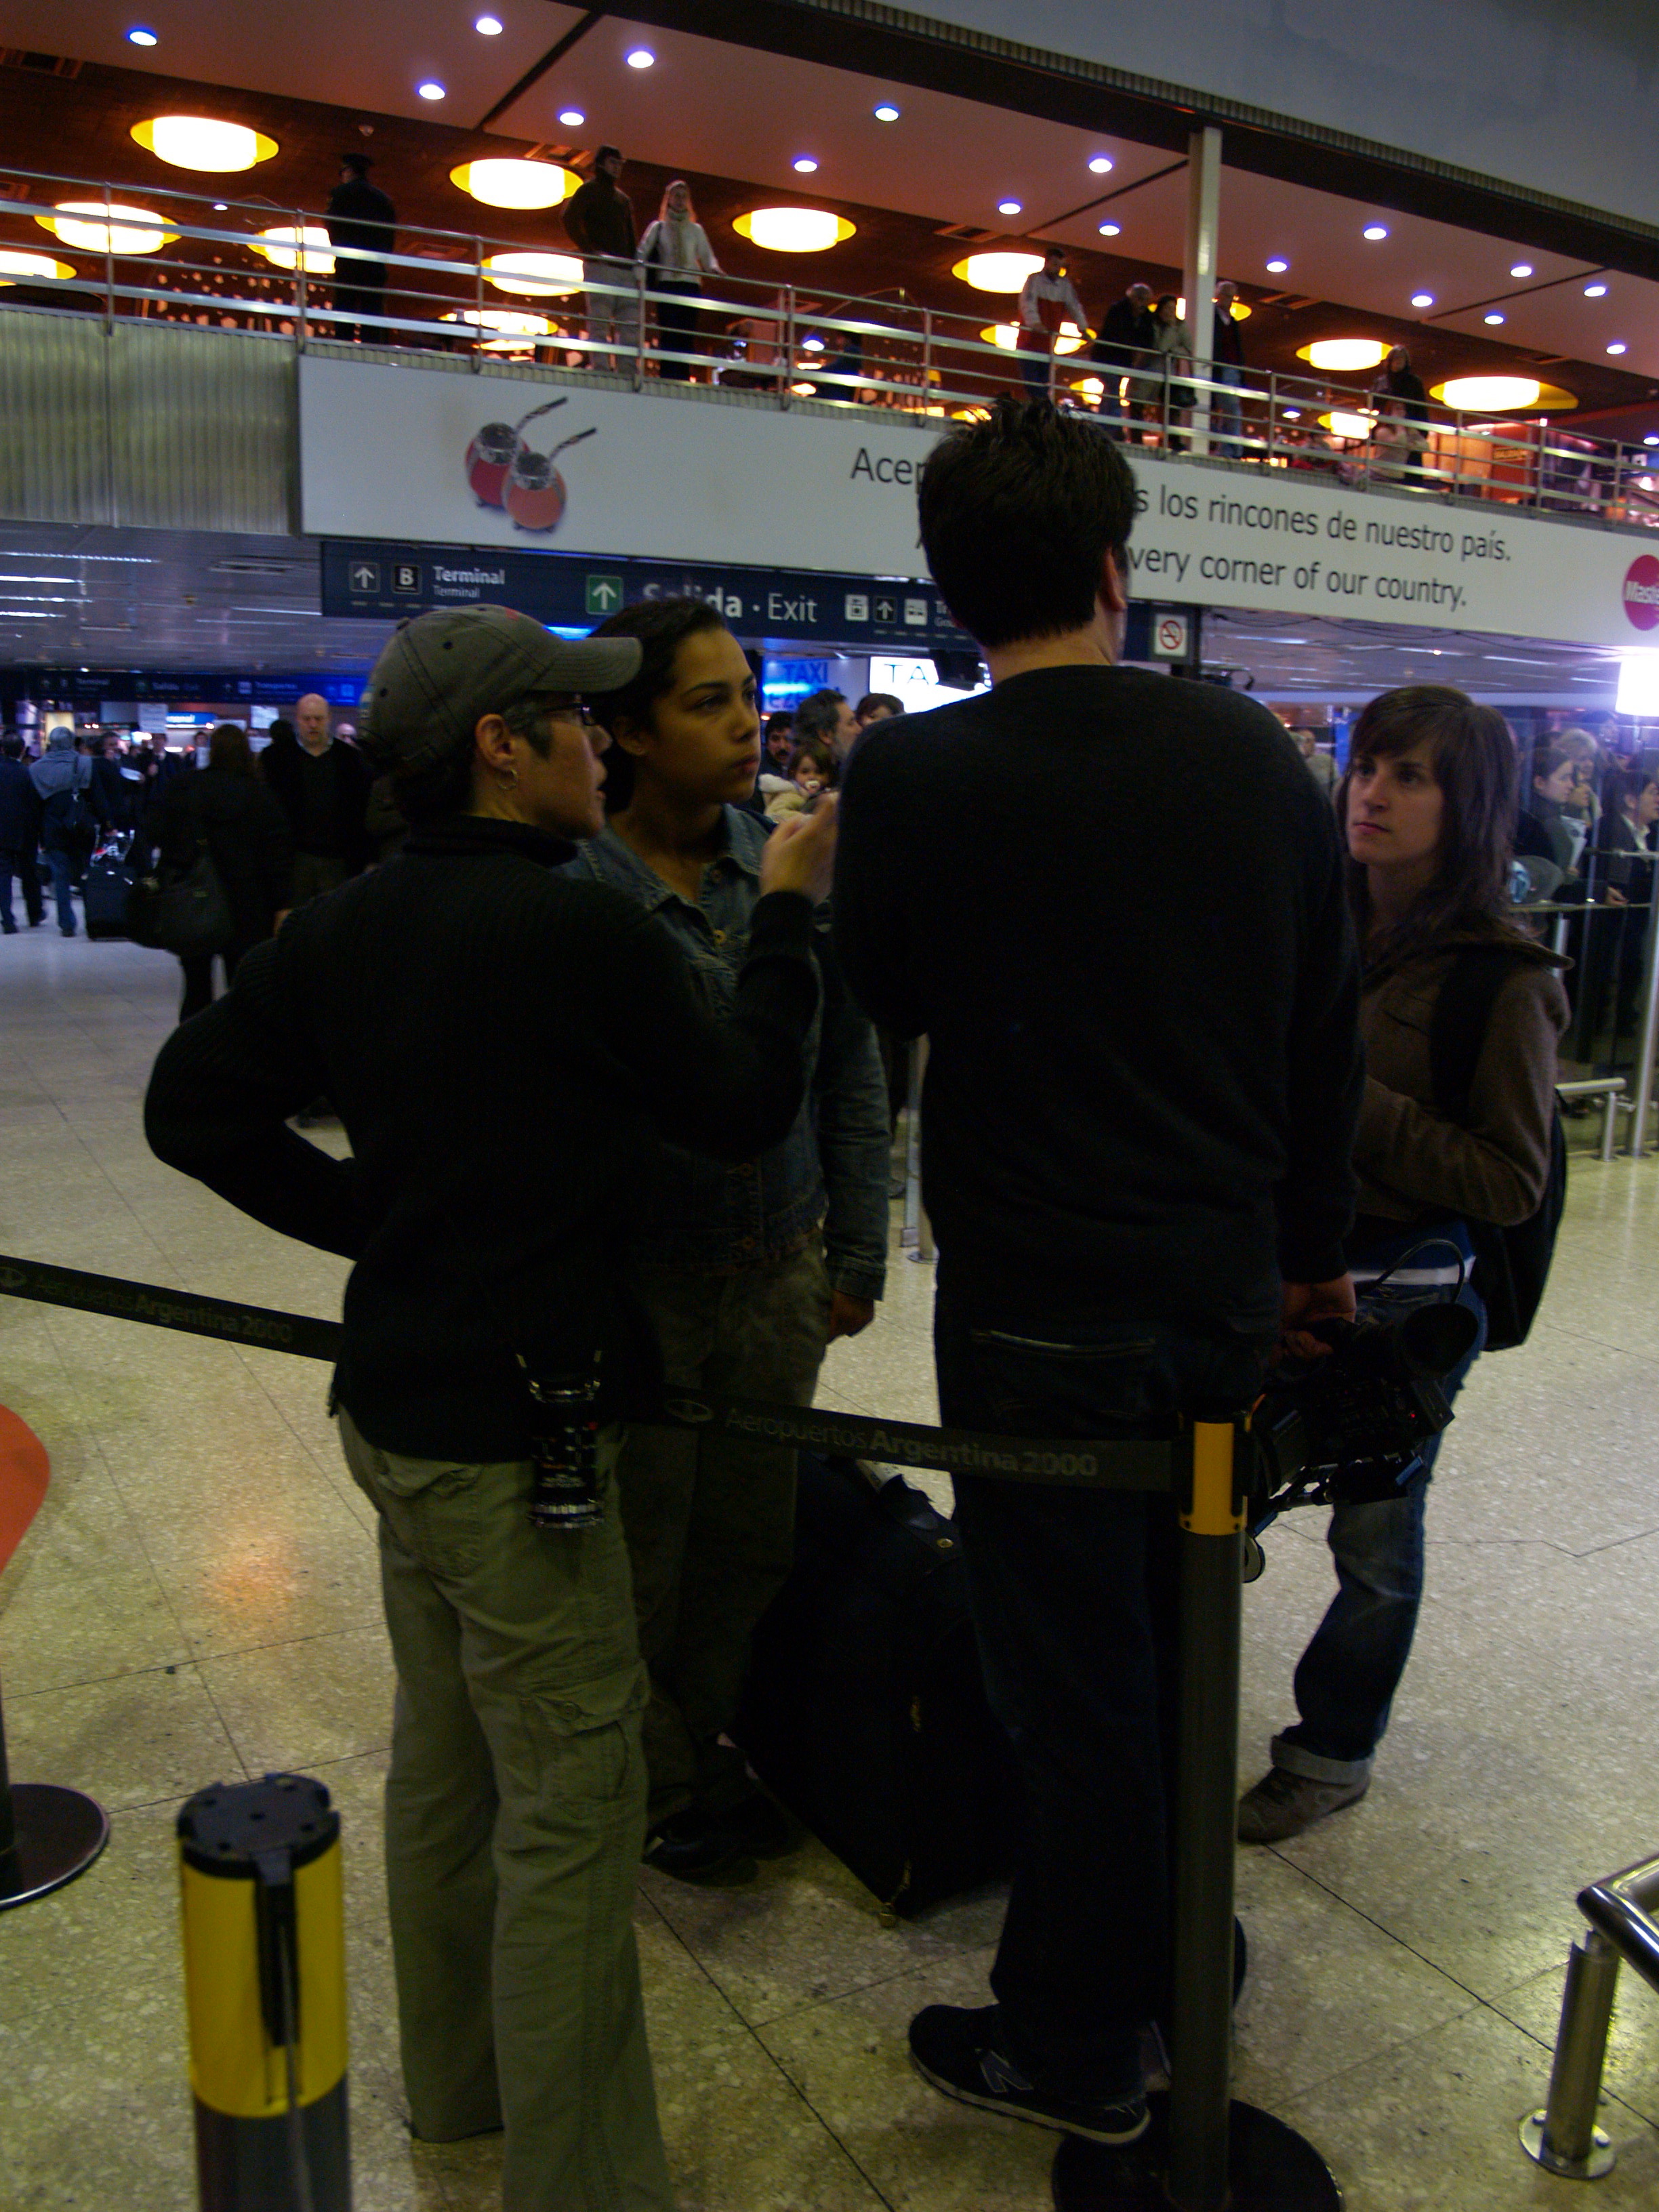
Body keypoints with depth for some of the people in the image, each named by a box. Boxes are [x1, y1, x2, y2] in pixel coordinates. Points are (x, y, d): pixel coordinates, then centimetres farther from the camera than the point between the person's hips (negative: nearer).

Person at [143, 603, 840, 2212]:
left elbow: (194, 1104, 5)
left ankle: (459, 2080, 42)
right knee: (569, 1809, 4)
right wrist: (788, 913, 1)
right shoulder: (578, 929, -20)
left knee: (442, 1759, 23)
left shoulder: (349, 925, 3)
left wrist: (374, 1223, 8)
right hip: (515, 1424, -9)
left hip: (395, 1402, 9)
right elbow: (747, 1110, -9)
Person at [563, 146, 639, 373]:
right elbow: (570, 220, -6)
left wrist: (636, 262, 12)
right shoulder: (589, 190, 6)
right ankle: (601, 369, -15)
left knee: (631, 325, -1)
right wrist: (590, 250, -15)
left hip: (625, 269, 7)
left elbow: (632, 235, 28)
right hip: (601, 267, -7)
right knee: (600, 322, -11)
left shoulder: (623, 199, 27)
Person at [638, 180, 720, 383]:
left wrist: (713, 267, -11)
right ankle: (668, 379, -16)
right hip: (666, 285, -2)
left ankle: (684, 379, -7)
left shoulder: (696, 230, 21)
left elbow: (706, 255, 12)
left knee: (687, 336, -7)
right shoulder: (658, 228, 16)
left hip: (691, 286, 2)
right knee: (669, 335, -13)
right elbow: (643, 252, 6)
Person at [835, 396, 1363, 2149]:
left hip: (1040, 1312, -5)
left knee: (1073, 1682, 10)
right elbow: (1329, 1036, 7)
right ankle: (1179, 1968, 45)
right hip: (1226, 1291, 5)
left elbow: (875, 1012, -1)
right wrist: (1310, 1249, 19)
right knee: (1180, 1646, 23)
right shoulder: (1258, 756, -1)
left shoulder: (914, 776, -15)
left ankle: (1072, 2052, 31)